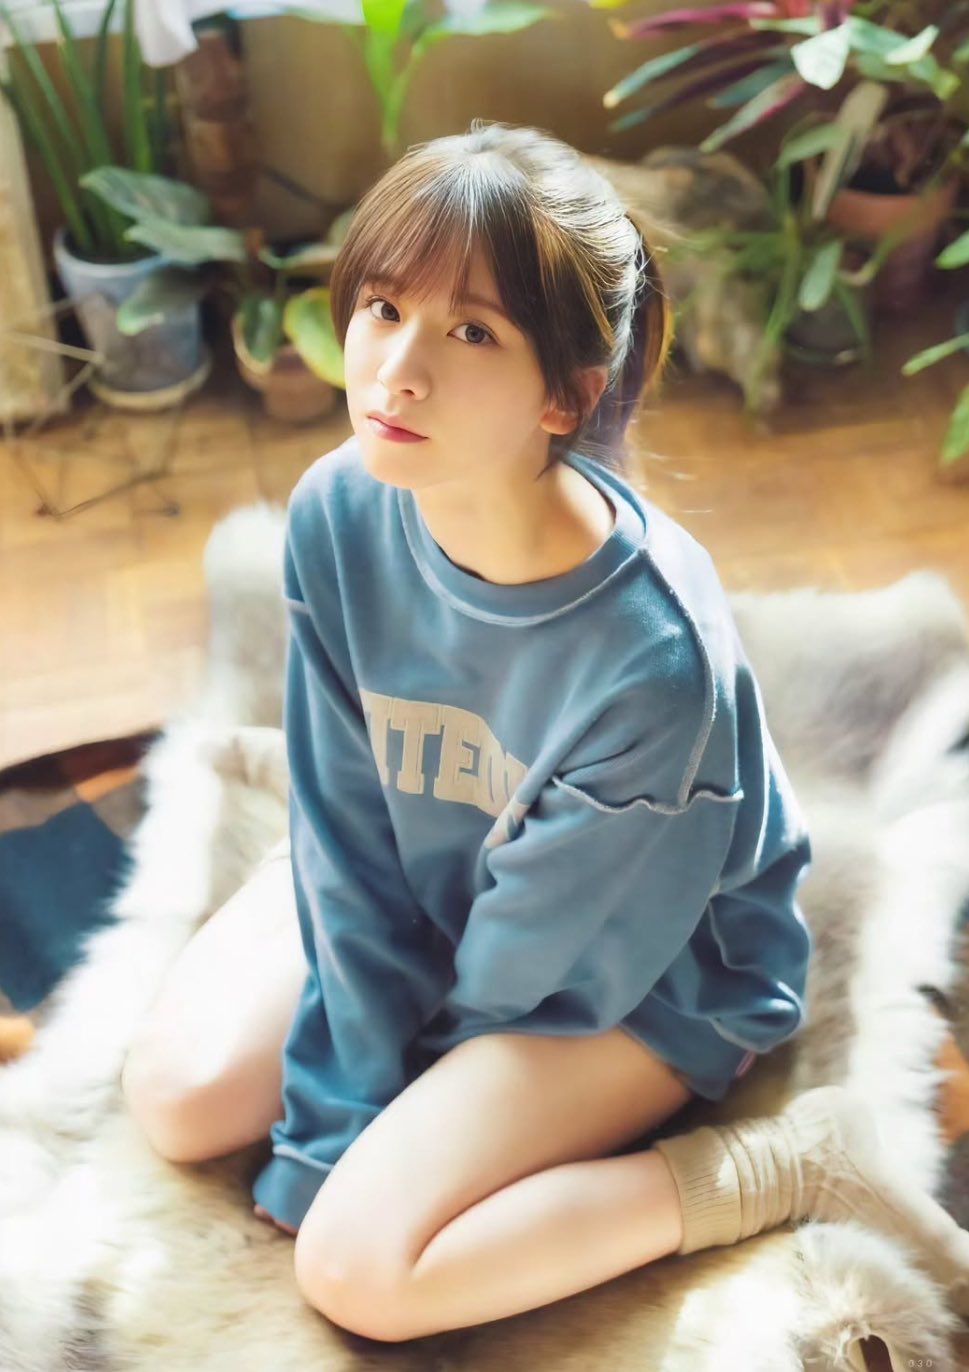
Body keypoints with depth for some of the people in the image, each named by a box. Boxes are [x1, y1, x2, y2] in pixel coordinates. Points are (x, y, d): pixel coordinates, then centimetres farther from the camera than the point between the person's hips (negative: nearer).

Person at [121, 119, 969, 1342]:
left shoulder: (655, 655, -38)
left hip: (639, 966, -5)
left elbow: (545, 945, -22)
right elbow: (347, 834, -12)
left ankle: (783, 1160, -5)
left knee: (360, 1267, -16)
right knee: (177, 1098, -4)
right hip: (419, 866, 5)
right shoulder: (337, 515, -22)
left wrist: (384, 1107, -9)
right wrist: (340, 1112, -10)